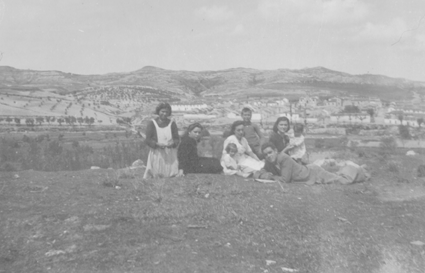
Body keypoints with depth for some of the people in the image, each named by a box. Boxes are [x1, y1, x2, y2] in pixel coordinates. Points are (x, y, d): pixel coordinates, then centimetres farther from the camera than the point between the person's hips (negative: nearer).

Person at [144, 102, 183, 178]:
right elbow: (148, 140, -6)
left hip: (170, 155, 2)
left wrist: (173, 143, -20)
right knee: (155, 176, -8)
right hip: (156, 154, -2)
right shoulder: (152, 124, 0)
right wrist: (157, 144, -25)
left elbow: (177, 138, 4)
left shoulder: (172, 124, 7)